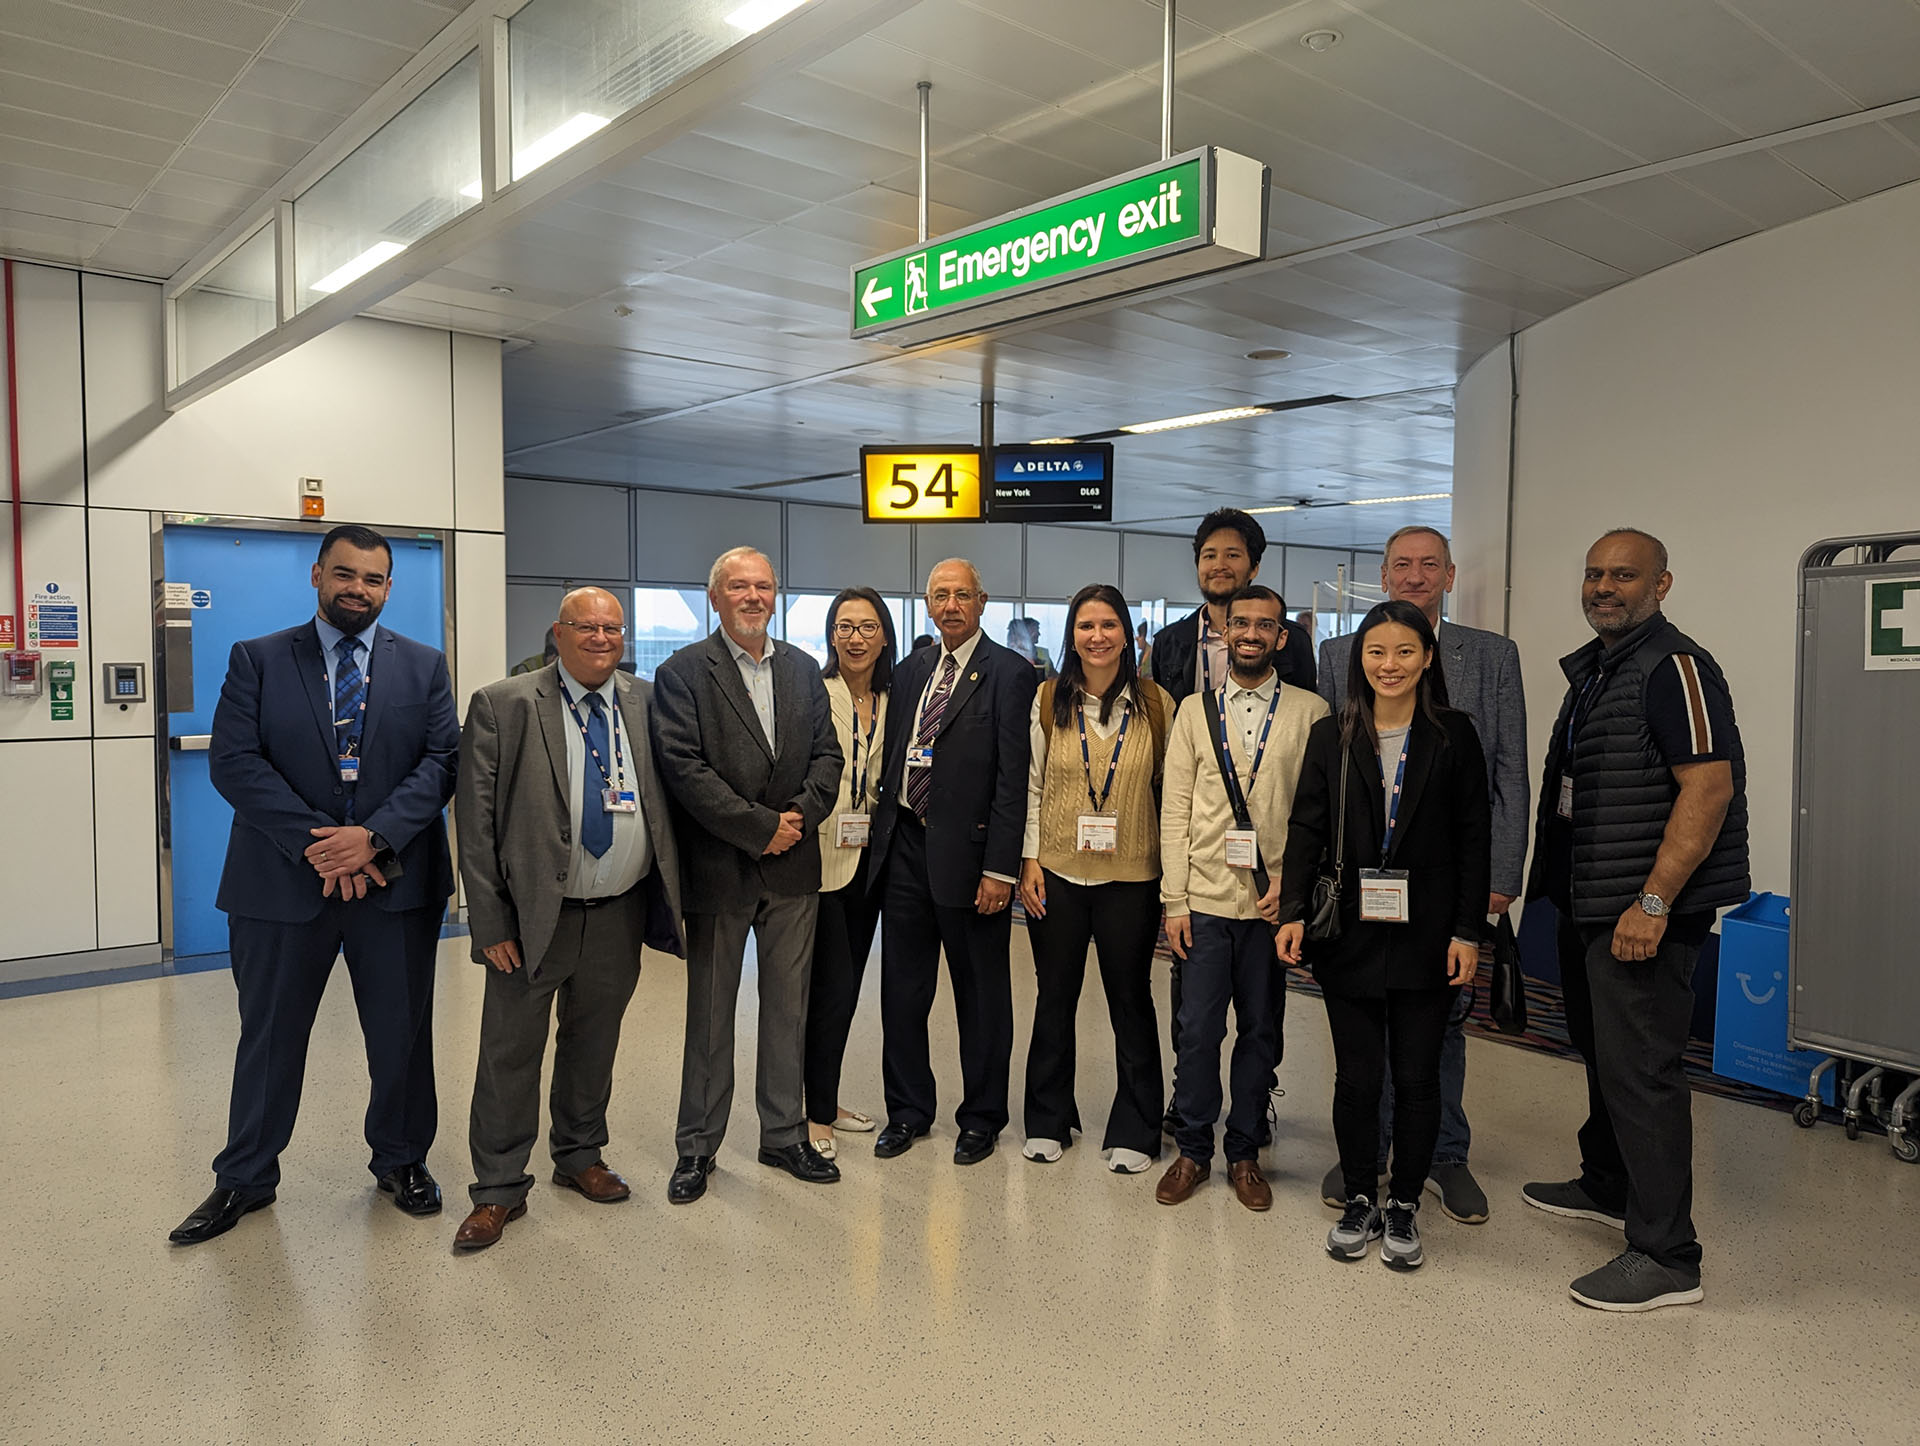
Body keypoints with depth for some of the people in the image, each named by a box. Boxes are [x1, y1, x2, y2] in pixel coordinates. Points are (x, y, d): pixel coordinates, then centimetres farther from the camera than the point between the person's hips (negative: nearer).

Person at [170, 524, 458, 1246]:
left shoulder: (424, 666, 6)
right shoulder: (257, 660, 3)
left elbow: (442, 760, -3)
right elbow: (233, 762, -7)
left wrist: (374, 836, -17)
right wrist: (317, 843, -16)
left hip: (396, 880, 1)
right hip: (281, 882, 0)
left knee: (402, 1034, 11)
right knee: (269, 1036, 12)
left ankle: (401, 1161, 31)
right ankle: (244, 1180, 31)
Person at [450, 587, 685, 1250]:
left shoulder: (645, 703, 3)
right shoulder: (502, 705, -7)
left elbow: (665, 803, 7)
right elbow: (475, 822, -8)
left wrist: (664, 902, 1)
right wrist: (491, 923, -11)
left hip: (620, 915, 3)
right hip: (535, 915, -3)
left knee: (593, 1044, 18)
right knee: (510, 1052, 6)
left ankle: (580, 1156, 37)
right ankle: (499, 1190, 21)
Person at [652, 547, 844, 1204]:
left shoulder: (803, 669, 10)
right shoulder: (682, 673, -5)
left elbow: (827, 755, 7)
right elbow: (685, 769, -14)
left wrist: (800, 815, -10)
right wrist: (760, 828, -16)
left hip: (793, 866, 4)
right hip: (719, 870, -4)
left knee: (788, 1007, 12)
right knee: (710, 1014, 7)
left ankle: (785, 1135, 27)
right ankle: (697, 1147, 22)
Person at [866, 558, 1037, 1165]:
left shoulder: (1010, 673, -8)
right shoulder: (910, 671, 12)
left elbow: (1014, 779, -13)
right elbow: (891, 759, 14)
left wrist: (1000, 868, -16)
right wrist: (883, 836, 6)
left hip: (967, 853, -5)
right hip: (905, 847, 6)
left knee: (981, 996, 9)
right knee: (902, 991, 14)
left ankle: (981, 1118, 26)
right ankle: (908, 1110, 30)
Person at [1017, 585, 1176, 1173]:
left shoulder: (1156, 704, -1)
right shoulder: (1049, 700, 1)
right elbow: (1033, 786, 3)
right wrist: (1030, 859, -3)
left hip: (1131, 877, -1)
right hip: (1057, 873, 1)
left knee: (1131, 1000, 8)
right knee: (1055, 997, 12)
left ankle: (1133, 1131, 23)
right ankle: (1049, 1120, 29)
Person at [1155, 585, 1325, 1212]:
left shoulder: (1310, 712, 2)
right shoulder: (1195, 710, 6)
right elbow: (1175, 811, 3)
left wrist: (1291, 879, -12)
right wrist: (1174, 899, -2)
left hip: (1273, 901, 0)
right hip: (1205, 899, 1)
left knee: (1260, 1031, 10)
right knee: (1197, 1030, 3)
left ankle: (1244, 1152, 26)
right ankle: (1193, 1149, 21)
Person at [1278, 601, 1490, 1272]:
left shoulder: (1454, 736, 1)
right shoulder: (1331, 736, 4)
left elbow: (1473, 839, 1)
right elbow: (1306, 829, 3)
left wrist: (1468, 931, -4)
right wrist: (1293, 910, -7)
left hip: (1426, 938, -1)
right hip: (1350, 934, 1)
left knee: (1417, 1077, 7)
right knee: (1357, 1075, 6)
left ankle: (1404, 1204, 24)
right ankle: (1359, 1199, 23)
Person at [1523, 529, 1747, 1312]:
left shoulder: (1675, 667, -13)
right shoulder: (1591, 669, 16)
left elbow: (1710, 786, -21)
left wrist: (1653, 903, -24)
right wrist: (1548, 885, 19)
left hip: (1646, 910, -10)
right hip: (1589, 904, 10)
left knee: (1640, 1069, -6)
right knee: (1602, 1050, 21)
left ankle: (1667, 1256, 3)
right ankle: (1606, 1186, 39)